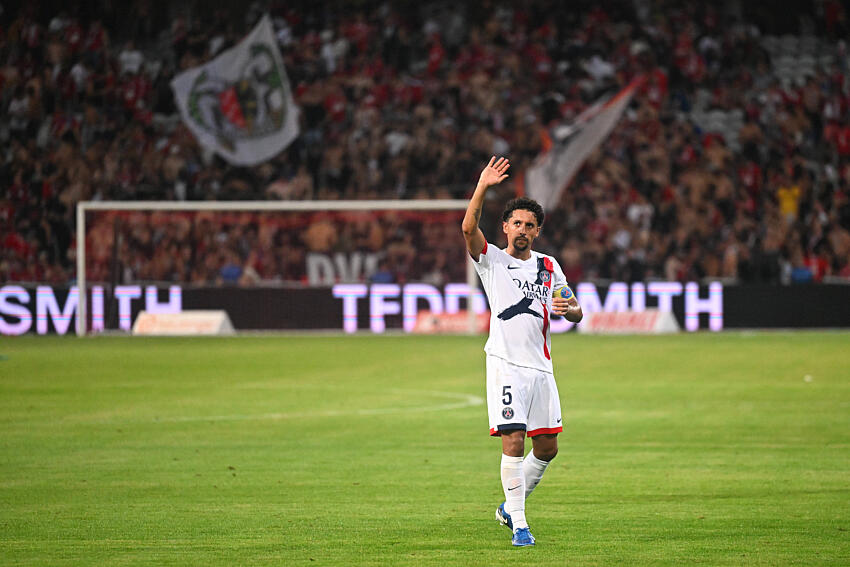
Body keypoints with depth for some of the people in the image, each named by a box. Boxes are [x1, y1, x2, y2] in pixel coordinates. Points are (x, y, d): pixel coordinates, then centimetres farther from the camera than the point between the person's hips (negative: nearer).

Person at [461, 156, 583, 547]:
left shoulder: (548, 266, 16)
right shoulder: (492, 260, 4)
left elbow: (576, 312, 18)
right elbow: (469, 228, -16)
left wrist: (568, 308, -7)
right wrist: (483, 187, -27)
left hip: (540, 366, 5)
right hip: (506, 364, -5)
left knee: (547, 447, 6)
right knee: (513, 443, -13)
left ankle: (510, 506, 27)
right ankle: (519, 526, -8)